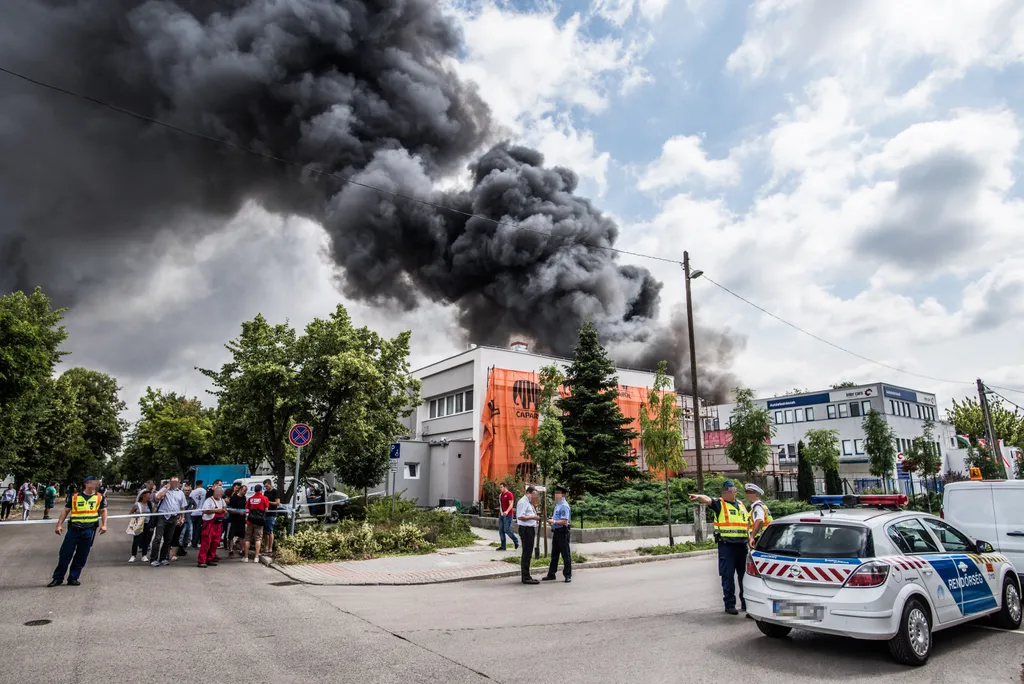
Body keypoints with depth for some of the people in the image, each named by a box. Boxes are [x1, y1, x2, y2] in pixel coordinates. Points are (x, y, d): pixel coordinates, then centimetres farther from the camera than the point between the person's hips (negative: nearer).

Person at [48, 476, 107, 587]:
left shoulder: (99, 497, 5)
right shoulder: (74, 496, 2)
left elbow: (103, 511, 12)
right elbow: (66, 511, 7)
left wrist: (104, 525, 1)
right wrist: (59, 525, -1)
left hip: (89, 531, 1)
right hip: (73, 529, 0)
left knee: (82, 556, 5)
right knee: (65, 554, 2)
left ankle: (73, 578, 18)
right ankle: (58, 578, 17)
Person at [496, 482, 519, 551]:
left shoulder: (509, 494, -11)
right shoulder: (501, 495, 14)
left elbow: (511, 505, -18)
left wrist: (507, 512, -31)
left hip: (508, 515, -8)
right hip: (501, 515, 8)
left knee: (507, 530, -8)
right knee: (501, 530, 6)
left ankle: (516, 542, 13)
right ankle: (503, 546, 11)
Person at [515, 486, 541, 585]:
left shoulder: (529, 503, 18)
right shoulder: (522, 502, -14)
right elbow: (520, 517, -23)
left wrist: (535, 516, 15)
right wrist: (533, 517, -20)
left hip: (530, 529, 10)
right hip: (526, 529, -10)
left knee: (528, 554, 14)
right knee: (526, 554, -7)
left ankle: (526, 576, 21)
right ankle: (526, 578, -2)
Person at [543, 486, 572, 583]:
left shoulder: (564, 506, -17)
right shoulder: (557, 505, 13)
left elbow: (564, 521, -23)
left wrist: (553, 521, -18)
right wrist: (551, 519, 4)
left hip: (562, 532, -10)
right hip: (556, 531, 10)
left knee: (565, 555, 1)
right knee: (554, 554, 16)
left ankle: (568, 575, 10)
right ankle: (551, 574, 25)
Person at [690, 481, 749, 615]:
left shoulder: (741, 504, 16)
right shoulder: (719, 504, -1)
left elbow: (748, 523, 26)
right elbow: (708, 500, -23)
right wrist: (699, 497, -43)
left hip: (742, 545, 5)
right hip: (726, 545, -5)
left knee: (744, 574, 13)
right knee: (728, 576, -2)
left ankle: (746, 602, 27)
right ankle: (729, 604, 8)